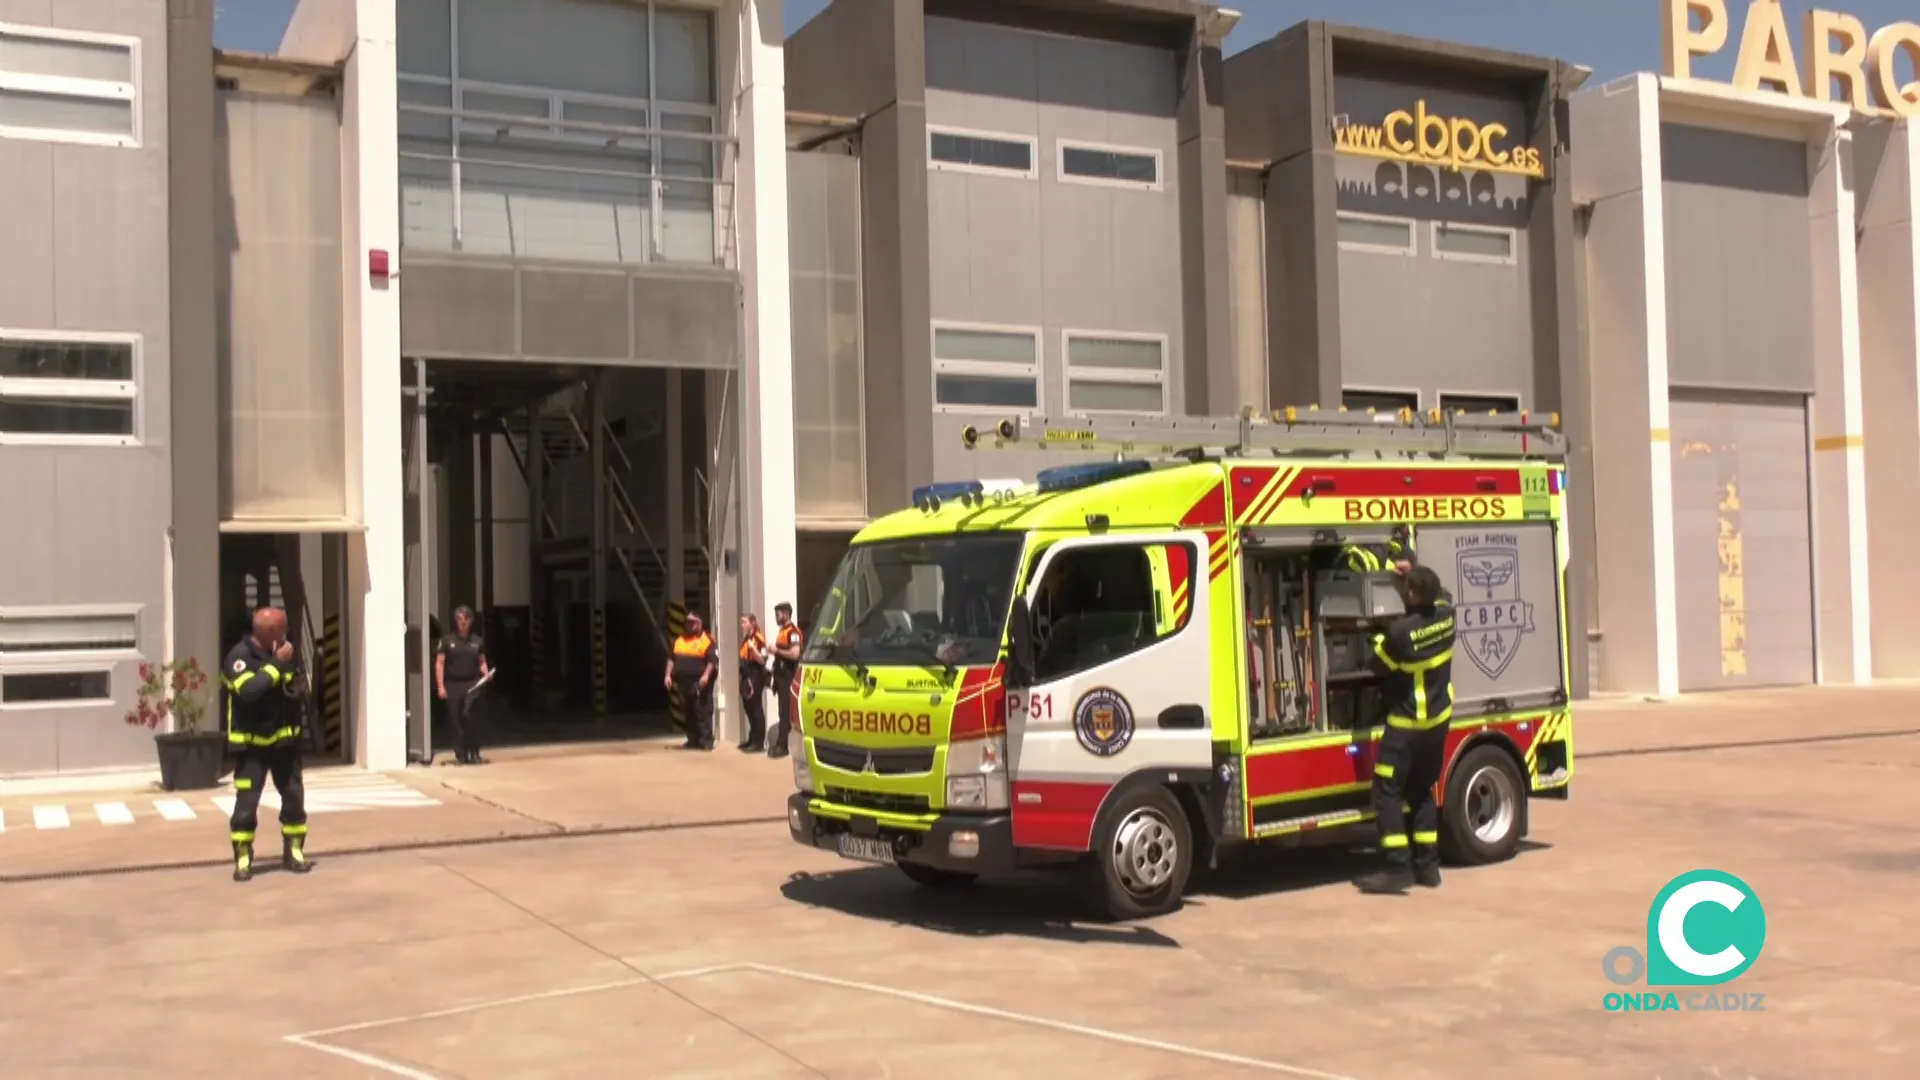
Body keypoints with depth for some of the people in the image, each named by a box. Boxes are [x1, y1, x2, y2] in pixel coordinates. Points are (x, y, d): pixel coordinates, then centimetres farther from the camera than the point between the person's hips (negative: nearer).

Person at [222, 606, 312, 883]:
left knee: (294, 795, 6)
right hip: (252, 743, -6)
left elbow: (295, 685, 20)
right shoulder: (239, 657, -16)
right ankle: (242, 859, 4)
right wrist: (277, 664, -29)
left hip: (283, 738, 6)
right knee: (246, 801, -6)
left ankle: (294, 851, 18)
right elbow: (249, 690, -33)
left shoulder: (279, 654, 5)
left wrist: (300, 685, -4)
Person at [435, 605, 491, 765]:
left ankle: (474, 755, 1)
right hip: (453, 685, 0)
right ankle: (460, 756, 8)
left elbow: (482, 662, 17)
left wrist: (486, 675, -4)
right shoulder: (447, 640, 3)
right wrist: (441, 686, -5)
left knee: (472, 718, -7)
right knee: (457, 720, 2)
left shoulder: (478, 641, 8)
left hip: (472, 684, 0)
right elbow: (439, 663, 2)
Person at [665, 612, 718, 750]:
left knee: (702, 712, -8)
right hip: (683, 682, 6)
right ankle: (692, 740, 16)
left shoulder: (706, 640, -3)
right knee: (688, 713, 10)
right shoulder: (679, 640, 17)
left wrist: (706, 675, -23)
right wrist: (668, 675, 8)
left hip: (699, 683, -6)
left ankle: (706, 741, -8)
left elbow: (713, 660, -11)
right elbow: (671, 658, 19)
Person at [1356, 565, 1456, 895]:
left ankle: (1398, 868, -9)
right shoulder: (1445, 613, -4)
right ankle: (1428, 865, 18)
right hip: (1439, 718, 8)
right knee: (1421, 790, 17)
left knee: (1387, 791, -3)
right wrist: (1416, 574, 18)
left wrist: (1379, 638, 8)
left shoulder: (1401, 631, -25)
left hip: (1407, 723, -8)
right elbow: (1440, 593, 21)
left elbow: (1379, 663, -9)